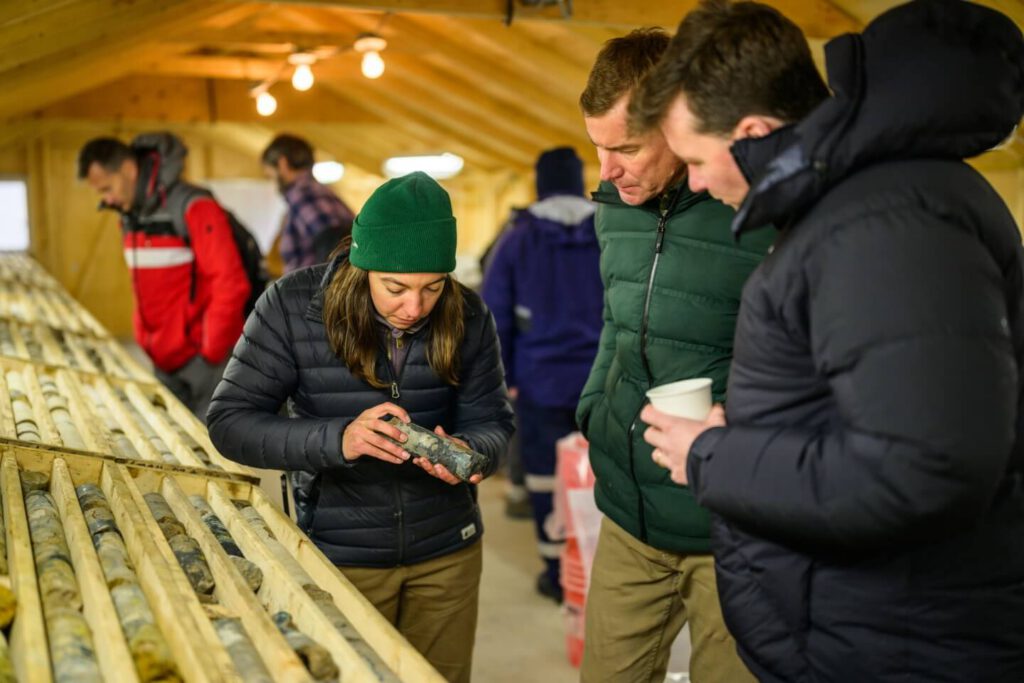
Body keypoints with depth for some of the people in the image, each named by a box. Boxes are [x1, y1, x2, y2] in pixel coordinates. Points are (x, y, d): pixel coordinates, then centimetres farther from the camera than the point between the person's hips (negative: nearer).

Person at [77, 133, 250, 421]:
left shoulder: (192, 208, -16)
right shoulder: (131, 216, 12)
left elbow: (231, 286, -21)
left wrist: (210, 356, -17)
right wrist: (145, 342, 15)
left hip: (206, 358, -8)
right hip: (165, 365, 8)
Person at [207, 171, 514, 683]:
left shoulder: (467, 316, -9)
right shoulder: (292, 306, -16)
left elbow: (492, 421, -1)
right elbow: (229, 422, -15)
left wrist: (468, 452, -26)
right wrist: (338, 440, -31)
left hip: (448, 551, 2)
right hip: (340, 556, -2)